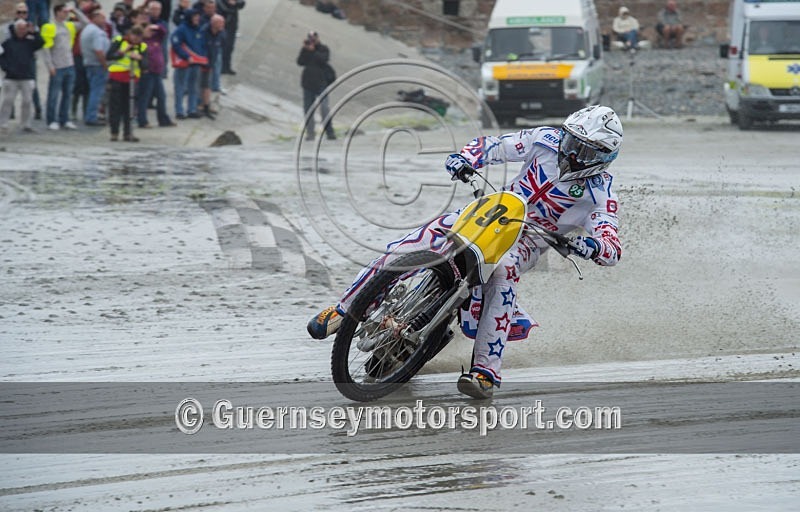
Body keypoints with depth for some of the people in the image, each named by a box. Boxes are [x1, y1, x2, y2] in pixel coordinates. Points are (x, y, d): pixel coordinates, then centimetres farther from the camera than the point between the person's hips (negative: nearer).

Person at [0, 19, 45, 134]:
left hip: (27, 78, 2)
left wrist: (34, 32, -14)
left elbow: (41, 43, -8)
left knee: (27, 102, 2)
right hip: (11, 78, -2)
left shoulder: (29, 42, 9)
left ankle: (26, 124, 12)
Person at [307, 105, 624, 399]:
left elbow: (613, 249, -21)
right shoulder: (549, 141, -4)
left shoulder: (599, 195, -13)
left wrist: (592, 246, -45)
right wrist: (466, 157, -18)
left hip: (526, 241, -3)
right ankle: (343, 310, -4)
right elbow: (492, 146, 4)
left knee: (503, 272, -40)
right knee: (416, 242, -18)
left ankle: (485, 371, -41)